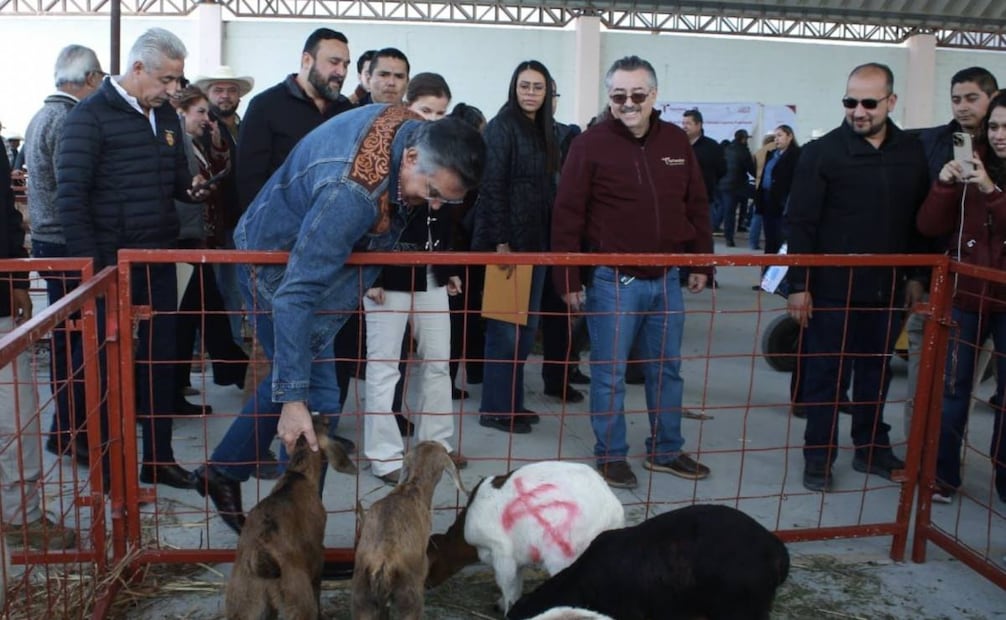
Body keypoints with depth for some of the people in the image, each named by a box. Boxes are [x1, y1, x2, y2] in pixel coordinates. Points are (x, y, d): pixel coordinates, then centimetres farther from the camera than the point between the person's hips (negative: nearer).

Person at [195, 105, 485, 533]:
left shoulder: (413, 128, -13)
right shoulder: (351, 193, -40)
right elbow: (296, 296, -39)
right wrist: (293, 400, -39)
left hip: (304, 248, 9)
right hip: (279, 269, -9)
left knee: (299, 374, 20)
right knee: (316, 403, -8)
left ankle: (222, 472, 35)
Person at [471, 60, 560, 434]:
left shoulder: (545, 131, 14)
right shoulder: (502, 127, -9)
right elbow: (492, 187, -15)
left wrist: (549, 241, 12)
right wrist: (500, 243, -20)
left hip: (535, 243, 8)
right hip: (506, 243, -8)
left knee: (527, 326, 11)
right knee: (506, 328, -3)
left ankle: (514, 402, 22)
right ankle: (495, 409, 8)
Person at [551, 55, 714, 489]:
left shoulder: (677, 142, 6)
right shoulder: (591, 144, -8)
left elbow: (697, 206, 13)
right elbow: (567, 216, -9)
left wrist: (701, 263, 11)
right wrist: (569, 280, -11)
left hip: (667, 278, 5)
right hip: (612, 280, -4)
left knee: (667, 369, 15)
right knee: (610, 374, 4)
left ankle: (666, 450, 30)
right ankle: (611, 456, 20)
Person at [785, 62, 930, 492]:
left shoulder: (911, 153, 6)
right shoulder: (822, 152, -6)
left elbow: (920, 220, 13)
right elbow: (800, 223, -9)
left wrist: (916, 276, 10)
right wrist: (799, 285, -13)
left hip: (888, 290, 4)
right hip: (833, 289, -4)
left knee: (876, 374, 15)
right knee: (826, 376, 4)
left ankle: (872, 449, 30)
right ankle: (819, 458, 17)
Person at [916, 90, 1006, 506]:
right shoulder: (972, 168, 3)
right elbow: (929, 227, -3)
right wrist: (944, 186, -18)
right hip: (966, 296, 1)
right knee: (952, 389, 5)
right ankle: (943, 475, 17)